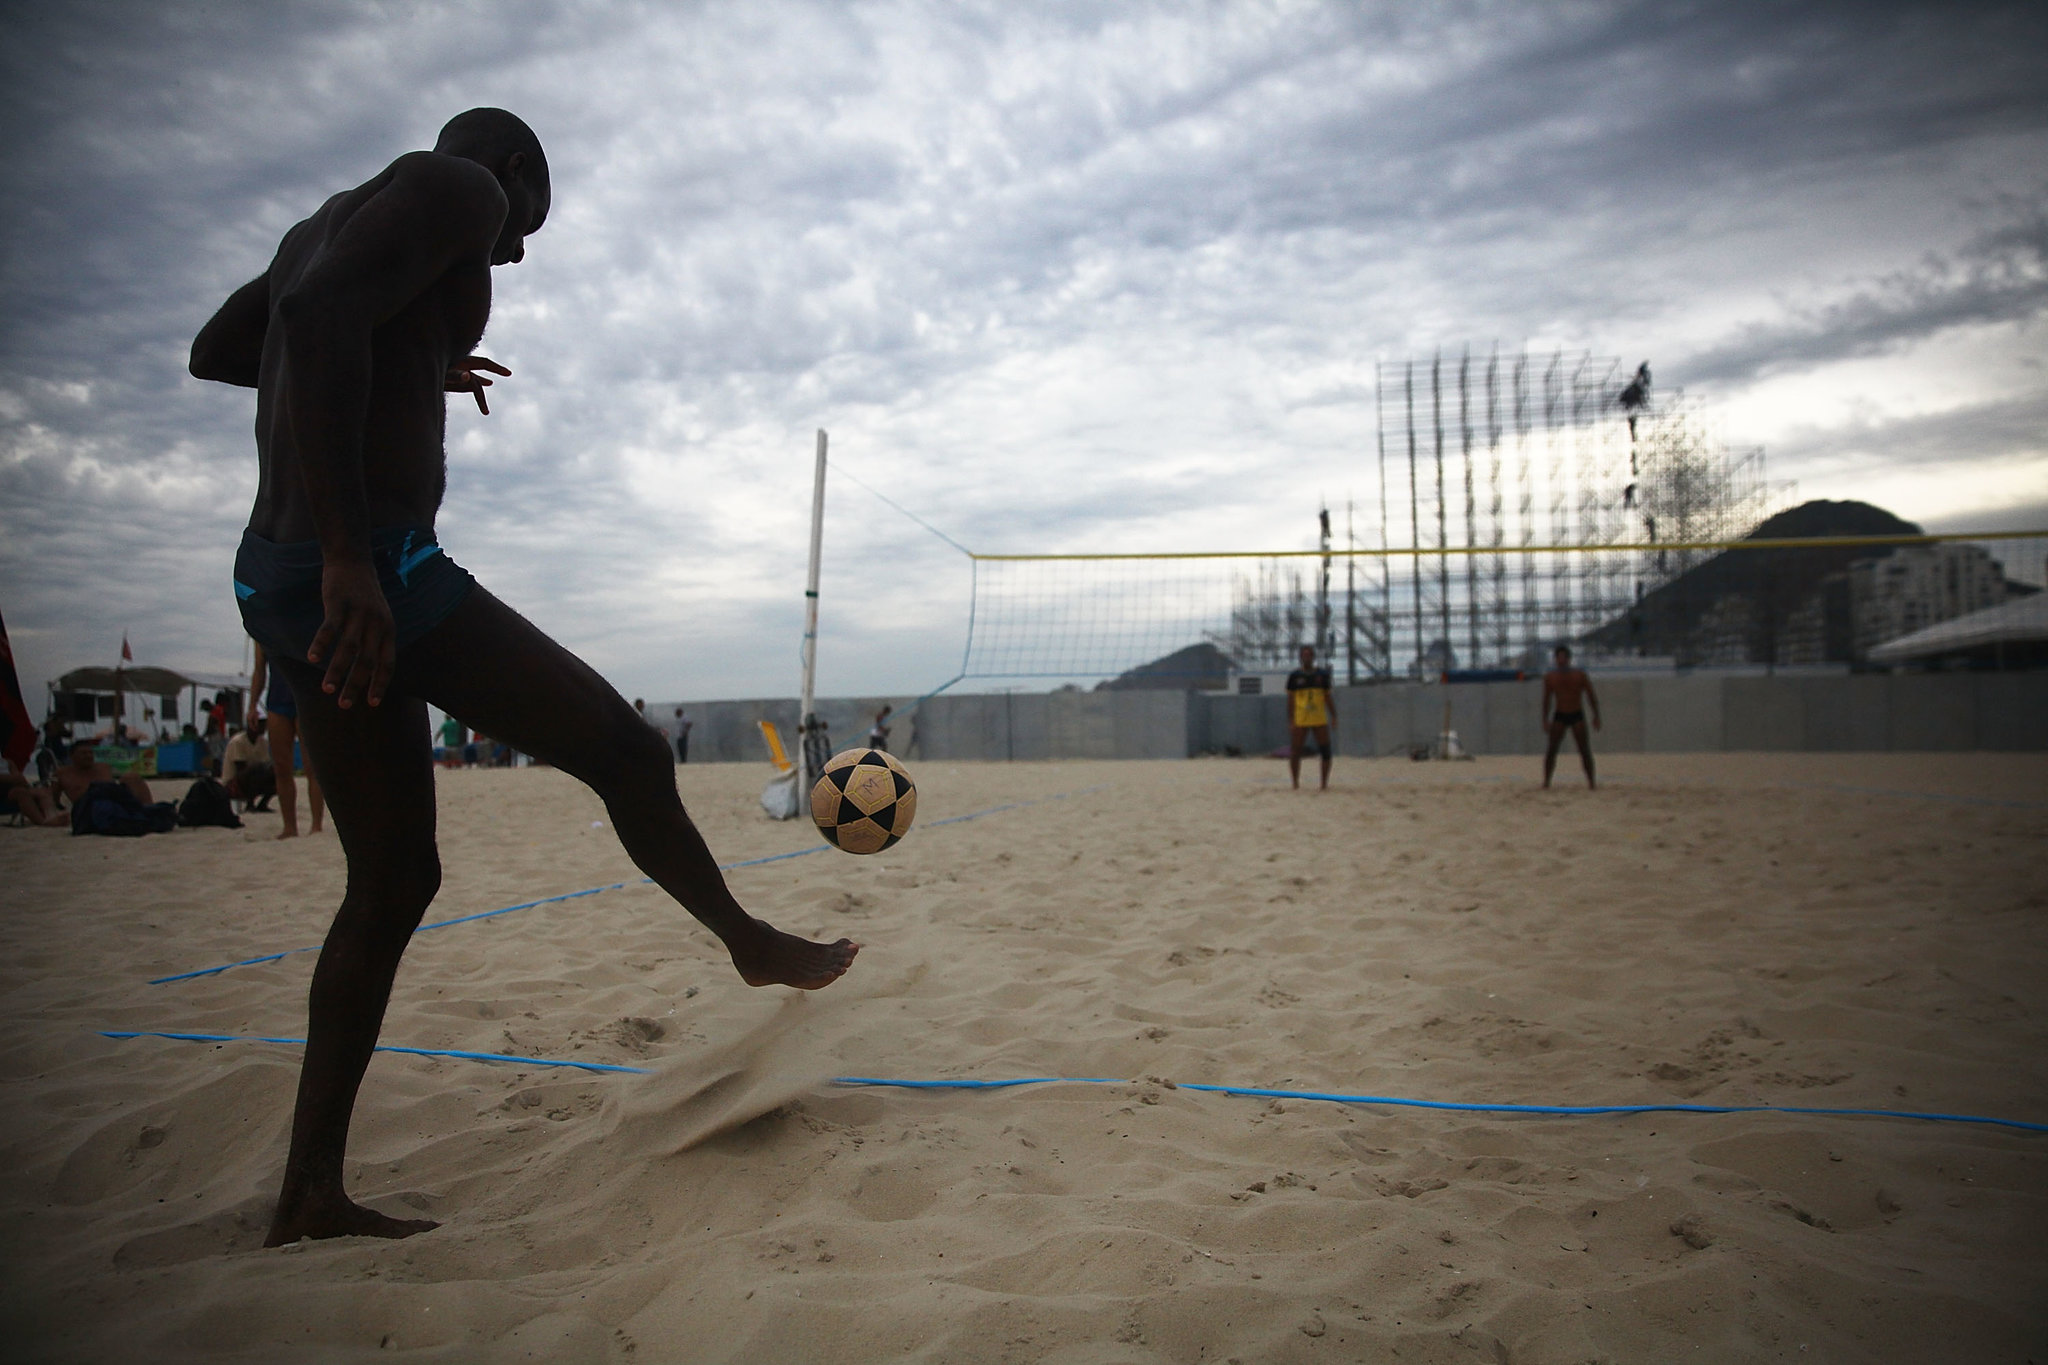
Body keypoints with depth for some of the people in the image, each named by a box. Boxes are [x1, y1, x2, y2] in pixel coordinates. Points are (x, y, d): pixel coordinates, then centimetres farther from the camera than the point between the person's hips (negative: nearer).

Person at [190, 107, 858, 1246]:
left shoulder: (327, 223, 24)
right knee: (627, 755, 3)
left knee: (396, 878, 13)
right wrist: (349, 550, -26)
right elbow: (318, 312, -22)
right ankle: (752, 943, 24)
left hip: (278, 583, 10)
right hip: (376, 572, -10)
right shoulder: (459, 187, -3)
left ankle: (311, 1194, 17)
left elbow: (214, 353, 37)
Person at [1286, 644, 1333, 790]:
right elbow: (1290, 700, 3)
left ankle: (1324, 783, 10)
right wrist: (1290, 722, -3)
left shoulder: (1322, 674, 6)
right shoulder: (1294, 676, 1)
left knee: (1325, 751, 0)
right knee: (1295, 753, 1)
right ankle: (1296, 784, 12)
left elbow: (1327, 697, 12)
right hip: (1300, 721, -2)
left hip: (1320, 720, 2)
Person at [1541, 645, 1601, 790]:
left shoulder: (1580, 675, -2)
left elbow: (1592, 696, 2)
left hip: (1577, 716, -1)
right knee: (1552, 749, -7)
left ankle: (1591, 782, 3)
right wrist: (1545, 720, 7)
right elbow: (1547, 699, 10)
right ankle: (1546, 781, -3)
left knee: (1584, 749, -3)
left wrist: (1596, 716, -2)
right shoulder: (1550, 677, 3)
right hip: (1559, 716, 1)